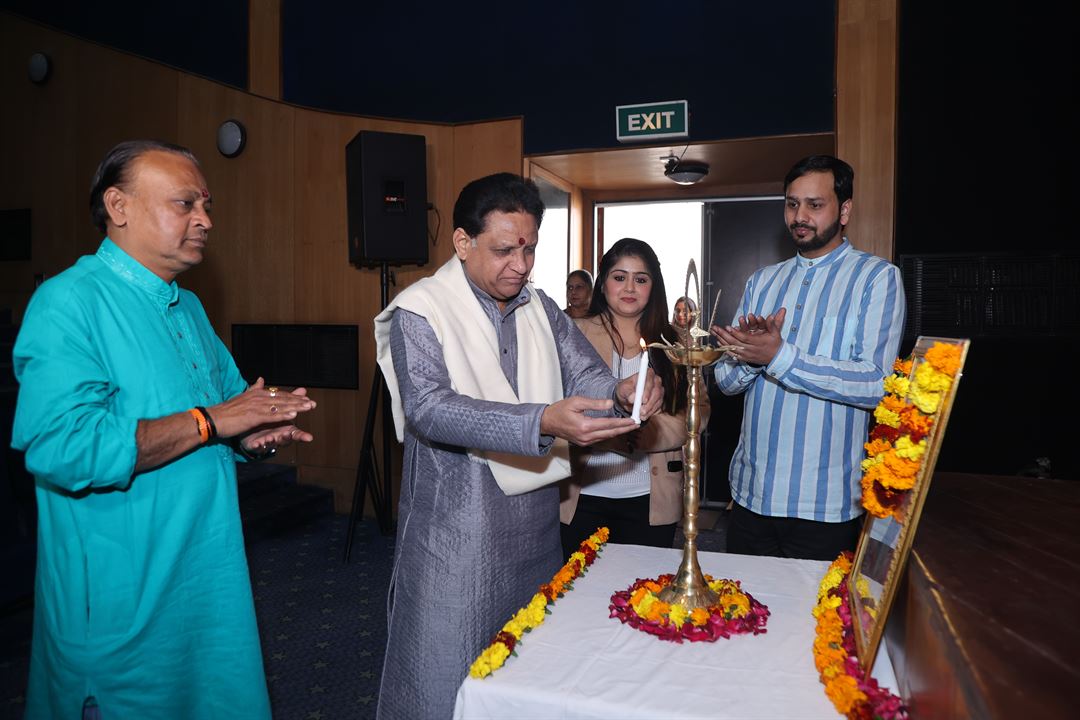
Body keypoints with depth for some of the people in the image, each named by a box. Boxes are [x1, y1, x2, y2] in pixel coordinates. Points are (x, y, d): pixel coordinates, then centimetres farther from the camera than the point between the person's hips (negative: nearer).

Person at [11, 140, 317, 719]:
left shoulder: (188, 308, 11)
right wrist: (212, 420, -23)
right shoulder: (68, 303, -17)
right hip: (120, 599, -7)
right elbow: (62, 446, -30)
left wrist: (255, 435, -4)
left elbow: (231, 395, 19)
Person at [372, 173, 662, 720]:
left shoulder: (540, 310, 8)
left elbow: (586, 376, 4)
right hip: (456, 527, -5)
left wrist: (622, 393, -21)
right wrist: (544, 422, -35)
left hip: (536, 522, 6)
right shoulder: (419, 311, -12)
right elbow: (430, 409, -24)